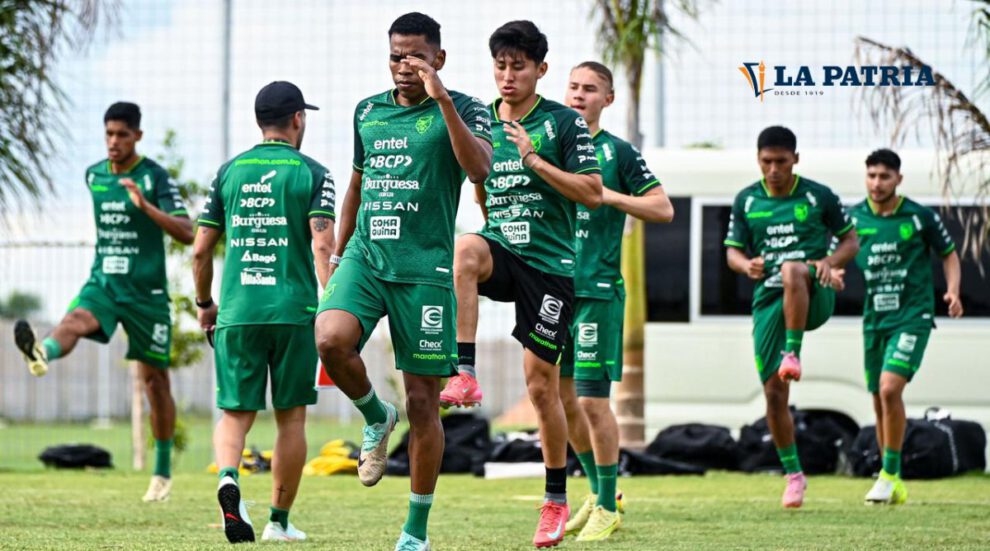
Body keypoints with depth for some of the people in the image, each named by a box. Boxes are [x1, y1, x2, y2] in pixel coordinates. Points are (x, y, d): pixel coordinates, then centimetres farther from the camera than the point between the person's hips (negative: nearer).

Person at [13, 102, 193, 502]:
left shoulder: (155, 177, -7)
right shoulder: (94, 175, 8)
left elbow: (187, 233, -16)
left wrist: (146, 206, -28)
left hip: (147, 292, -3)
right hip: (103, 283, 3)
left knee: (154, 379, 5)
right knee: (76, 320, -32)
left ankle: (163, 472, 16)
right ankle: (42, 354, -66)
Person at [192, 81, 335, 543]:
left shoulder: (229, 171, 9)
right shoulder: (312, 174, 0)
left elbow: (201, 249, 9)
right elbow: (322, 246, -13)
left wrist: (204, 304, 23)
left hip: (237, 312, 2)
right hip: (294, 310, -2)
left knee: (235, 414, 5)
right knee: (291, 417, 11)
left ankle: (228, 478, -26)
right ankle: (280, 521, 16)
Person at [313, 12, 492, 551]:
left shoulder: (463, 110, -2)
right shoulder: (367, 111, 13)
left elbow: (479, 168, -22)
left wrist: (441, 98, -25)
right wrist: (337, 255, 27)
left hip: (424, 268, -4)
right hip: (365, 256, 4)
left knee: (422, 401, 0)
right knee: (330, 338, -27)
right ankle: (375, 419, 6)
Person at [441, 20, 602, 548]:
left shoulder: (564, 122, -3)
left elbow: (592, 192, -10)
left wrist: (533, 159, -16)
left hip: (549, 263, -3)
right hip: (501, 251, 3)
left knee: (541, 381, -2)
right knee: (465, 248, -35)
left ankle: (556, 499, 13)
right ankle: (465, 376, -35)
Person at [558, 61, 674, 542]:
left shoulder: (618, 152, -2)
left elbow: (663, 209, -4)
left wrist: (609, 195, -13)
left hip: (597, 290, -5)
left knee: (593, 399, -7)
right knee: (562, 398, 9)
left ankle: (607, 509, 1)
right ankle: (597, 492, 25)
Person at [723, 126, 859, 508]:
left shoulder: (818, 196, 2)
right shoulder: (746, 201, 9)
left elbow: (851, 241, 9)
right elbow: (732, 250, 13)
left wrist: (830, 262, -13)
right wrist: (746, 265, -12)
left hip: (814, 297, -3)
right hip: (768, 301, 3)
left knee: (791, 270, -40)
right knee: (774, 394, -3)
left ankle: (793, 355, -32)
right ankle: (793, 474, 13)